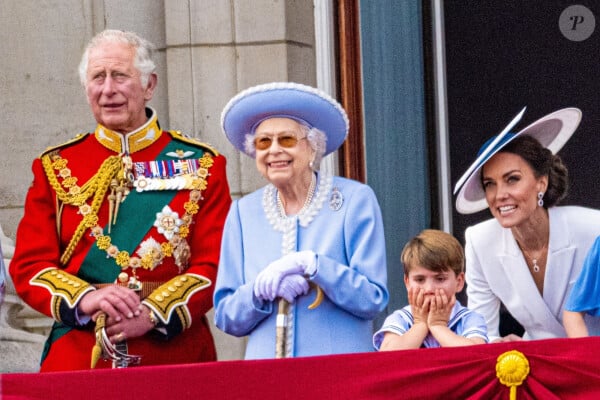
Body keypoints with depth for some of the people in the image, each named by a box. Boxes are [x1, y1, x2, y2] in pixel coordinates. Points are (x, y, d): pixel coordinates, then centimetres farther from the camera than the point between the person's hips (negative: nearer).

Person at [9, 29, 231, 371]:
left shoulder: (201, 165, 5)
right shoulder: (55, 167, 9)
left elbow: (215, 263, -2)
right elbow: (29, 265, 2)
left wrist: (153, 313, -17)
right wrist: (85, 300, -17)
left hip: (175, 352, -1)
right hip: (77, 358, 1)